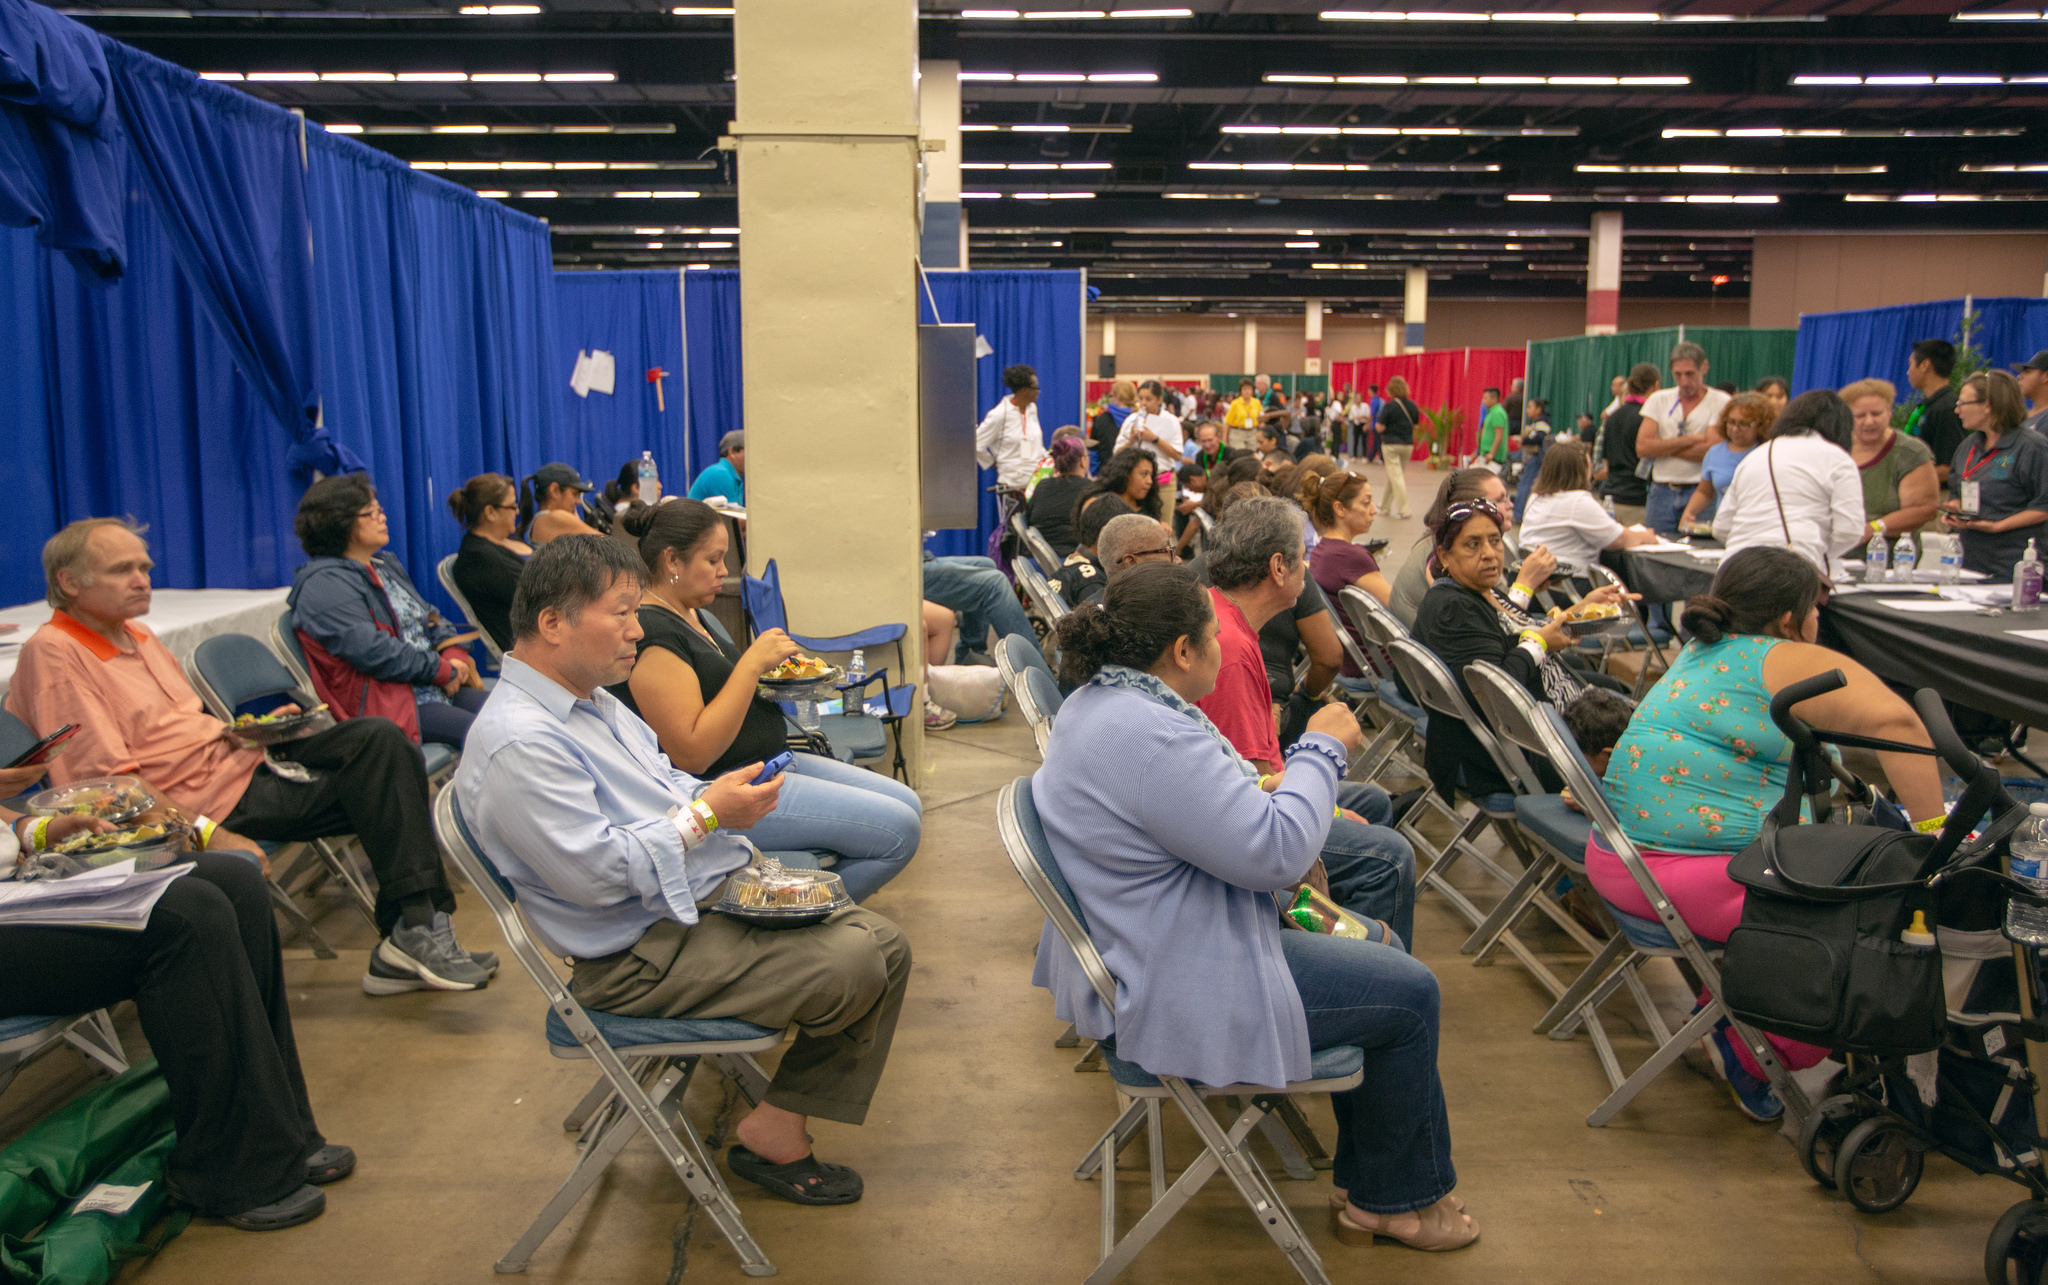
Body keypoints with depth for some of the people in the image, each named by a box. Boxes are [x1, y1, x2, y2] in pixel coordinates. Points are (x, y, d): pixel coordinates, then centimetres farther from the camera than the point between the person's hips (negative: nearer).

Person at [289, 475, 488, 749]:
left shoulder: (386, 565, 21)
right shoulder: (324, 585, -10)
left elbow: (430, 619, 22)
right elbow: (374, 653, -20)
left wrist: (455, 655, 0)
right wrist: (443, 670, -15)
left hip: (441, 686, 9)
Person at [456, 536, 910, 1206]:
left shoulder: (592, 697, 13)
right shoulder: (517, 743, -20)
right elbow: (594, 871, -25)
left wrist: (720, 794, 3)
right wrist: (706, 812, -18)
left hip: (717, 890, 11)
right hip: (645, 952, -10)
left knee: (884, 944, 0)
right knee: (853, 969, -20)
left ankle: (780, 1124, 7)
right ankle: (772, 1130, 4)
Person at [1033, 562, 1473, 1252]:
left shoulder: (1098, 698, 4)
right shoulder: (1150, 736, -31)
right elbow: (1276, 852, -27)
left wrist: (1270, 791, 5)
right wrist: (1322, 749, -13)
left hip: (1138, 950, 11)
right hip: (1173, 995, -11)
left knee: (1363, 942, 22)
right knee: (1409, 994, 2)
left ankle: (1365, 1174, 31)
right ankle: (1398, 1199, 23)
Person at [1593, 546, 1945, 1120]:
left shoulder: (1701, 652, 17)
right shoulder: (1793, 664, -10)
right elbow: (1895, 721, -24)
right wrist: (1933, 829, -20)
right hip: (1694, 873, -10)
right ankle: (1751, 1056, 4)